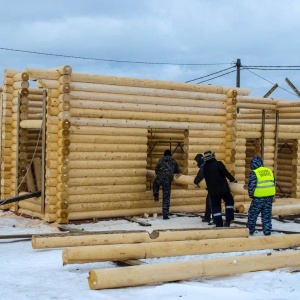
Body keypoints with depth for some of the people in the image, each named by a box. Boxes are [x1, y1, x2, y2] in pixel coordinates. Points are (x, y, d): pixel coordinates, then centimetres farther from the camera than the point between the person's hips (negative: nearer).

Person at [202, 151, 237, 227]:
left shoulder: (204, 167, 1)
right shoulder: (218, 164, -13)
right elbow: (226, 173, -12)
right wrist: (233, 179, 3)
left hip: (212, 191, 3)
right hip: (223, 189, -3)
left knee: (215, 208, 10)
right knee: (229, 202, 18)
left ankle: (219, 225, 8)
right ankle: (228, 221, 7)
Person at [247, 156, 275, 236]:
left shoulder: (254, 173, -11)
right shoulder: (269, 171, 7)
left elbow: (251, 186, -13)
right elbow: (273, 183, 14)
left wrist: (251, 195, 5)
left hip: (259, 198, -5)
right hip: (269, 197, 5)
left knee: (253, 214, 10)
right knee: (267, 215, 13)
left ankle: (250, 230, 18)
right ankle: (267, 231, 14)